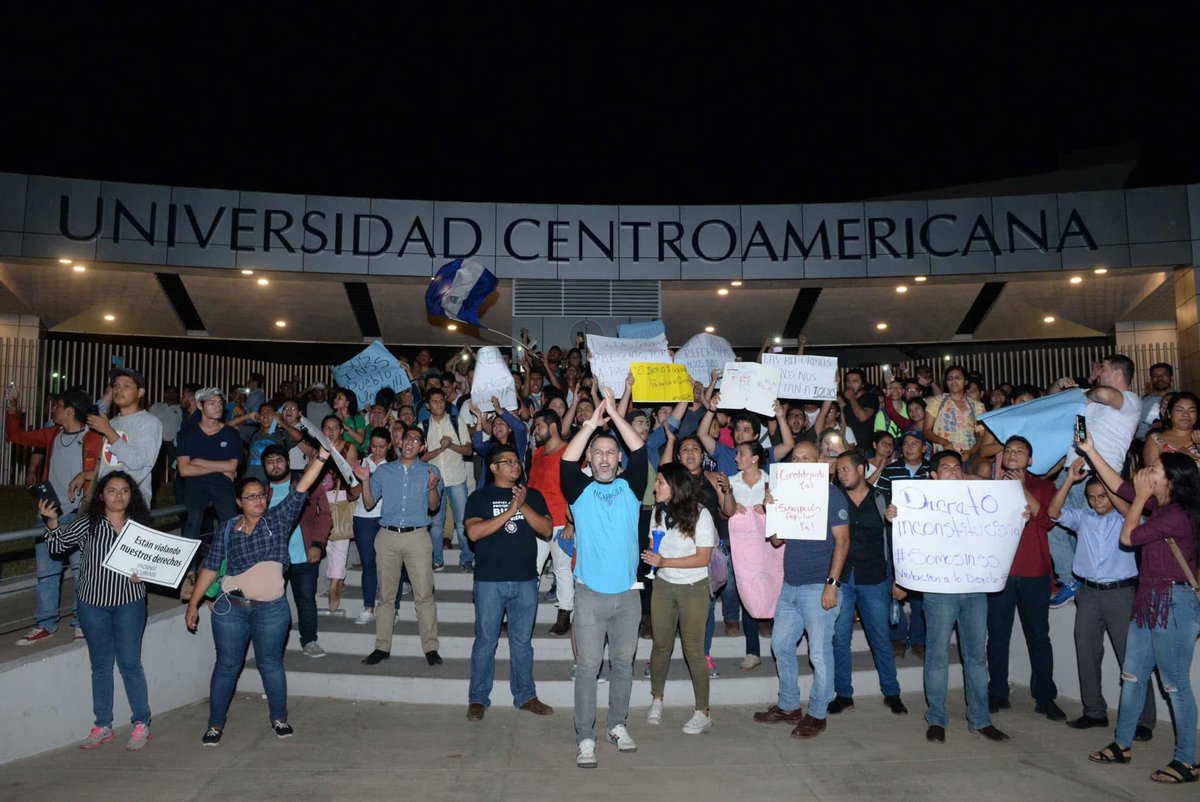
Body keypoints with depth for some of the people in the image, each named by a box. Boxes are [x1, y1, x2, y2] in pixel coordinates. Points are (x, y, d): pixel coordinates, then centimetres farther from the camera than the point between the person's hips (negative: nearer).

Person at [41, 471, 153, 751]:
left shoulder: (139, 525, 1)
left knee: (130, 663, 2)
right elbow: (58, 546, -8)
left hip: (129, 603, -1)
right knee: (100, 664, 12)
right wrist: (52, 521, -22)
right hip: (92, 603, 1)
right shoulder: (88, 524, -2)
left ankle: (141, 724, 13)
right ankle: (102, 726, 24)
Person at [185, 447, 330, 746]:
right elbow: (210, 567, 8)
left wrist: (322, 455, -20)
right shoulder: (228, 529, 4)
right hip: (230, 608, 1)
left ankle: (279, 718, 24)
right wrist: (193, 604, 7)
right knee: (227, 665, 10)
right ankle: (215, 724, 23)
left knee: (270, 664, 10)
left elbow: (300, 489, -10)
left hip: (271, 609, -1)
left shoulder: (278, 519, 1)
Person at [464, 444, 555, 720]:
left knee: (522, 641, 12)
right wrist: (509, 512, -17)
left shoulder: (532, 495, 9)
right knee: (486, 641, 5)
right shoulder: (480, 497, 1)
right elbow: (474, 532, -14)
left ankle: (525, 695, 23)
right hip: (490, 580, -2)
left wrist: (524, 506, -13)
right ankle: (478, 698, 17)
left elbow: (547, 530, -1)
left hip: (525, 580, 3)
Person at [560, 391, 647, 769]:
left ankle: (618, 725, 30)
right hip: (590, 592, -2)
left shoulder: (629, 487, 5)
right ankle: (585, 738, 9)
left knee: (624, 662, 14)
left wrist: (615, 414, -12)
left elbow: (640, 451, -7)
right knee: (588, 666, 1)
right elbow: (566, 461, -16)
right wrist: (592, 422, -17)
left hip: (627, 592, 2)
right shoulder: (581, 490, 1)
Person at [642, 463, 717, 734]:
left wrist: (664, 562, -21)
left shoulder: (699, 514, -15)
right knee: (661, 645, 13)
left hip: (693, 589, -4)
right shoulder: (658, 511, -2)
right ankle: (656, 700, 31)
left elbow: (703, 558, -16)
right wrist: (650, 557, -10)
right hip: (663, 586, 4)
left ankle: (703, 713, 13)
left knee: (693, 651, 1)